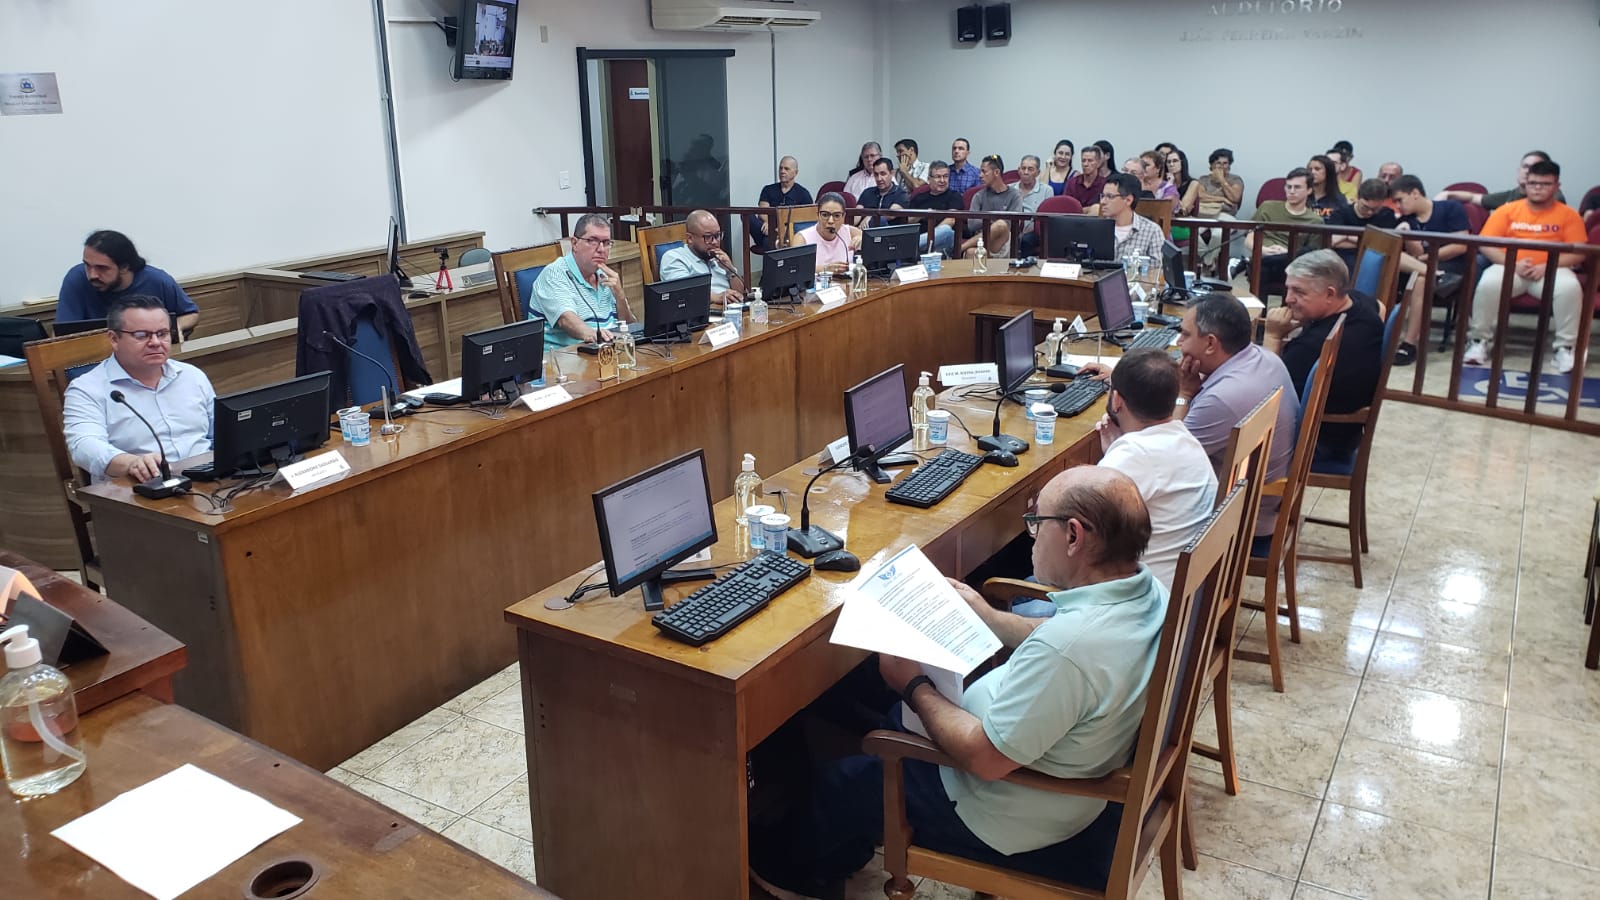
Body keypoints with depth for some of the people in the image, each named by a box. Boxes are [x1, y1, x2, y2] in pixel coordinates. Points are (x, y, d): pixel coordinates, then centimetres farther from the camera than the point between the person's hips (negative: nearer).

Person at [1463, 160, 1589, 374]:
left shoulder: (1569, 215, 7)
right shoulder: (1508, 210, 7)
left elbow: (1578, 253, 1)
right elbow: (1484, 244, -1)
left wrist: (1547, 266, -16)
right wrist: (1513, 263, -15)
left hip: (1551, 272, 0)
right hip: (1510, 269, 0)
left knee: (1570, 287, -32)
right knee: (1488, 283, -33)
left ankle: (1564, 347, -15)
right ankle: (1481, 341, -16)